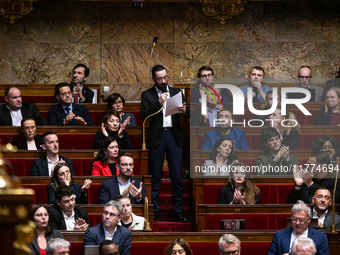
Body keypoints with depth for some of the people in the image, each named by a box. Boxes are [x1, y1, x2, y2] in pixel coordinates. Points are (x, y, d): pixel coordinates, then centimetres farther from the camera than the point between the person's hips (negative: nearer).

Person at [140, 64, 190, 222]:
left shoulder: (177, 92, 13)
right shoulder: (147, 95, 6)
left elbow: (189, 115, 9)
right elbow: (143, 115, -8)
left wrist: (184, 111, -14)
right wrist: (159, 103, -16)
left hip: (174, 137, 2)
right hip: (157, 138, -2)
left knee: (177, 176, 0)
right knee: (155, 177, 0)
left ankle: (178, 212, 5)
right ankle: (154, 211, 6)